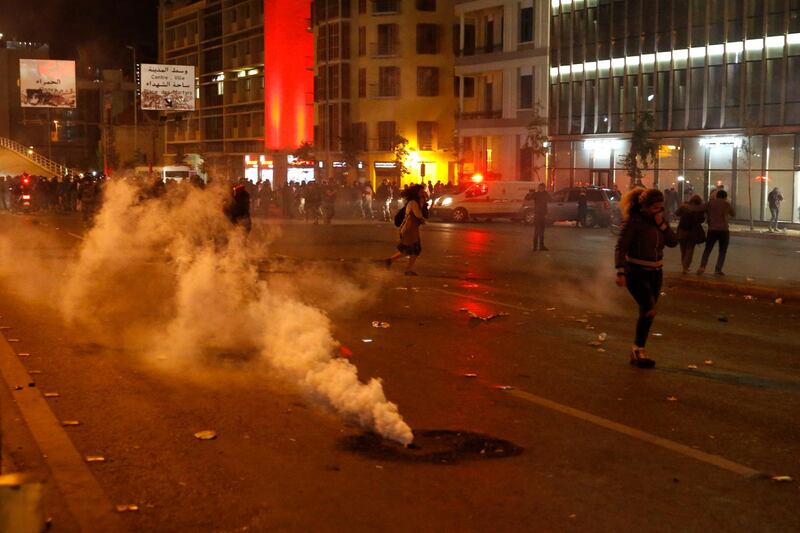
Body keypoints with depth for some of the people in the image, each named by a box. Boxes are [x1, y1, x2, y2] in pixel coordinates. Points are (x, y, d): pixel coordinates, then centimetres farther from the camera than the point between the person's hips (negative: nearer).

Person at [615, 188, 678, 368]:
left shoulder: (659, 220, 6)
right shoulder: (633, 221, -13)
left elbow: (673, 242, 0)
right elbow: (621, 247, -16)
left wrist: (662, 224, -13)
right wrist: (620, 272, -24)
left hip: (655, 273, 7)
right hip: (636, 273, -7)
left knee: (646, 313, 9)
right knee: (650, 311, -18)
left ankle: (637, 352, 19)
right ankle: (638, 350, -5)